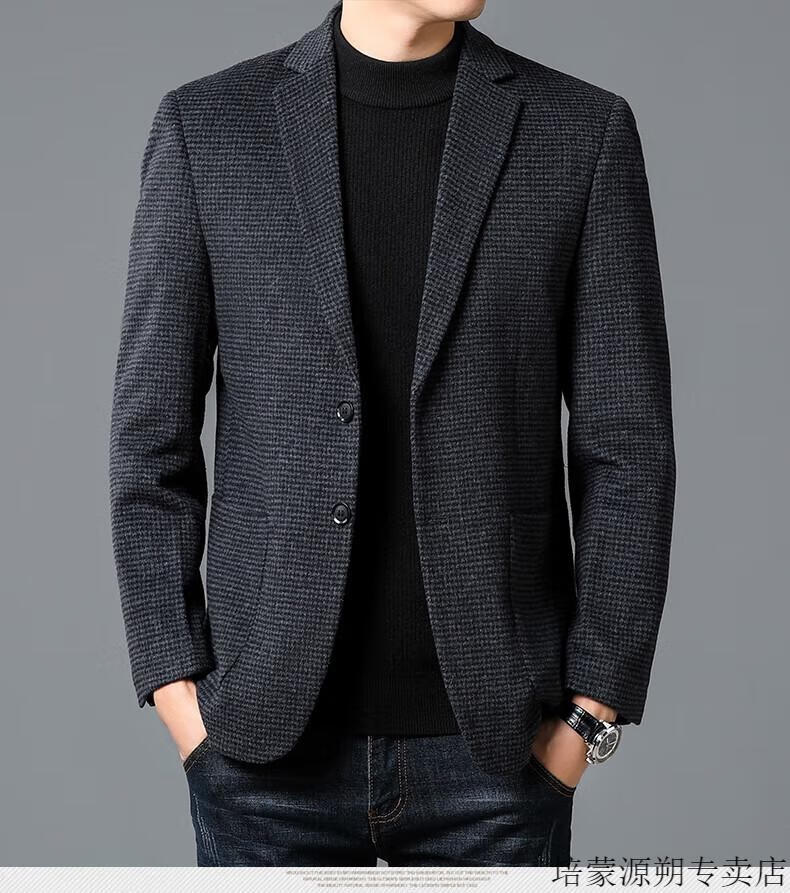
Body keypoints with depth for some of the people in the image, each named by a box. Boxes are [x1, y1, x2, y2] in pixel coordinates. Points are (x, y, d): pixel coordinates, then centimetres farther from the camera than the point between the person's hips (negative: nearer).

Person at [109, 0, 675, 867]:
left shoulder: (582, 130, -1)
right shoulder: (205, 126, 0)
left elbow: (625, 446, -1)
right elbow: (150, 436, 2)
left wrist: (593, 713, -5)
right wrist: (176, 689, -4)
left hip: (495, 747, 0)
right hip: (269, 745, 0)